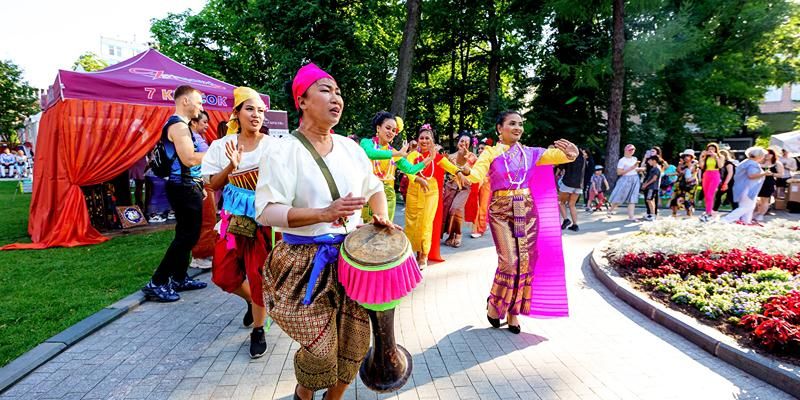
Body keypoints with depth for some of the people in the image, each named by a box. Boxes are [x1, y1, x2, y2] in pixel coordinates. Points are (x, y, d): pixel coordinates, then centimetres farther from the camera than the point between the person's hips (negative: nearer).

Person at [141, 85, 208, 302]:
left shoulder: (179, 125, 18)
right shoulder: (178, 125, -15)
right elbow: (189, 159, -25)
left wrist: (199, 185, 20)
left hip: (186, 188, 11)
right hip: (185, 189, -11)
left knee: (186, 235, 15)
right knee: (187, 236, -8)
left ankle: (179, 279, 24)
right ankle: (157, 283, -3)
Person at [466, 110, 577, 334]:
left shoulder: (530, 153, 10)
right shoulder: (491, 153, -2)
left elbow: (557, 155, 5)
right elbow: (476, 174, -17)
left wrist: (571, 152, -18)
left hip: (526, 209, 4)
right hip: (501, 210, -4)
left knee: (525, 261, 4)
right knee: (509, 261, -10)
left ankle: (513, 311, 20)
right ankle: (494, 304, 16)